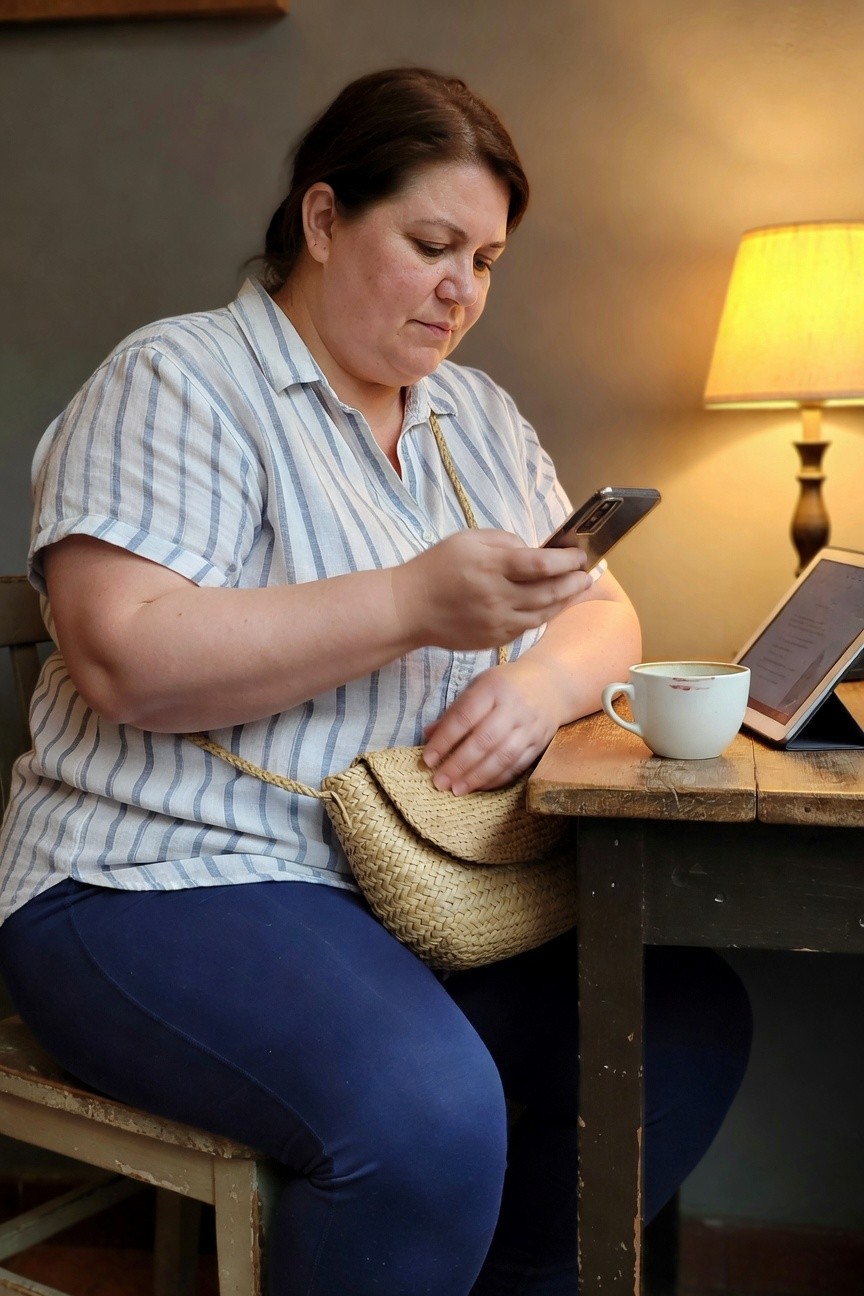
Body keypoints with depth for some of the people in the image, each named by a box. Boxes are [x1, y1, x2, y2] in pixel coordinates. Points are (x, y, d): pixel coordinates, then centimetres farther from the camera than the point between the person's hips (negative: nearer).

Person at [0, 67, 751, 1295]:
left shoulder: (477, 414, 16)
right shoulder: (176, 383, -6)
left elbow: (602, 615, 13)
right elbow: (123, 660, -19)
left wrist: (542, 683, -12)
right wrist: (414, 607, -24)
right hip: (175, 878, -7)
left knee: (689, 1019, -8)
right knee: (426, 1116, -31)